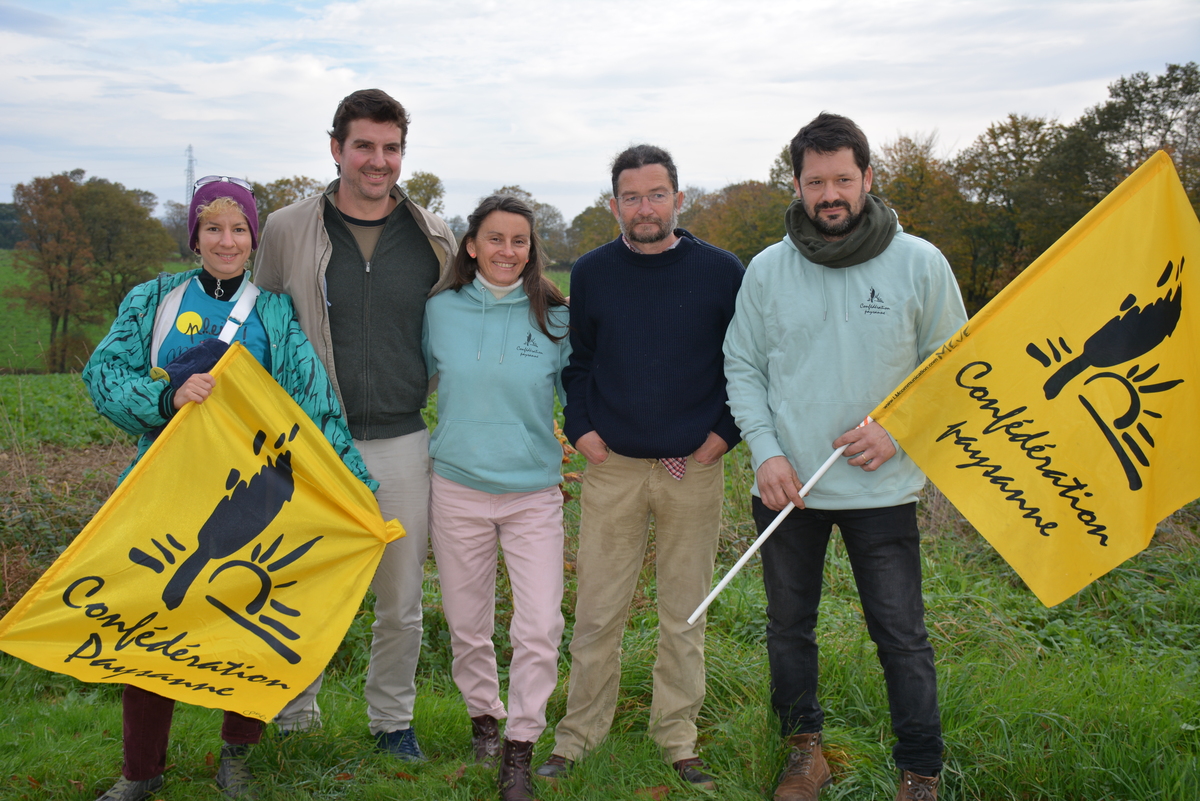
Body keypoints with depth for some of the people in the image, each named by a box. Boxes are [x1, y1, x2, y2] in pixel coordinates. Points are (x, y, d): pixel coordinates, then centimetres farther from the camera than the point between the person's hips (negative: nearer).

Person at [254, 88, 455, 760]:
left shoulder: (434, 239, 4)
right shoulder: (288, 231, 0)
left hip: (402, 445, 1)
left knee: (401, 603, 11)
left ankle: (393, 718, 31)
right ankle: (295, 714, 32)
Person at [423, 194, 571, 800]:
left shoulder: (554, 317, -2)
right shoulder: (441, 310, 1)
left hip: (535, 493, -1)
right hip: (458, 488, 1)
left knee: (540, 628, -8)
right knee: (467, 625, 13)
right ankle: (484, 714, 39)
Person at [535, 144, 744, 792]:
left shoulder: (722, 272, 0)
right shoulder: (591, 273, 4)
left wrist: (723, 432, -2)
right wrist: (581, 429, 2)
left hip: (694, 471, 0)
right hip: (612, 469, 1)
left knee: (685, 613, 9)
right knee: (597, 611, 4)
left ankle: (677, 738, 24)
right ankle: (578, 735, 21)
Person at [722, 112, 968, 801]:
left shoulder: (919, 263, -5)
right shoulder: (767, 270, 0)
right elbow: (743, 366, 4)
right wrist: (765, 451, -8)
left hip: (882, 487, -2)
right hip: (787, 486, 2)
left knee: (902, 637, 4)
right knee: (789, 628, 14)